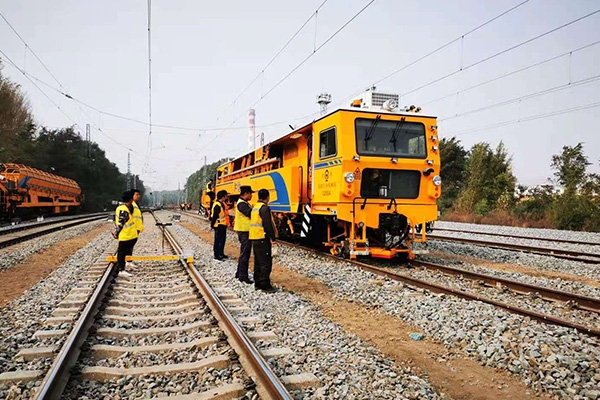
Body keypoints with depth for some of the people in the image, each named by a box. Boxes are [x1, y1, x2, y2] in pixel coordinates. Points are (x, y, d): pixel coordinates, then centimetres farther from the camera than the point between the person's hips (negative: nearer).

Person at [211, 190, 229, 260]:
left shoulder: (223, 204, 10)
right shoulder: (217, 205, -22)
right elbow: (214, 216, -21)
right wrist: (212, 225, -17)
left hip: (223, 225, 10)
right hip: (219, 225, -10)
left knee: (222, 239, 18)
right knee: (218, 240, -1)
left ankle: (221, 254, 30)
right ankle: (216, 255, 7)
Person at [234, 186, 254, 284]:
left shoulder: (244, 203, 16)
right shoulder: (242, 204, -17)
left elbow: (250, 212, 13)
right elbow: (250, 213, -25)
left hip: (245, 231, 11)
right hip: (244, 231, -11)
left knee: (244, 253, 18)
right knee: (245, 254, -6)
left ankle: (239, 273, 27)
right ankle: (243, 276, 0)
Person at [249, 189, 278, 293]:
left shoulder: (255, 207, 15)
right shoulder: (264, 208, -14)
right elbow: (268, 225, -20)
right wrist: (273, 238, -15)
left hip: (254, 238, 10)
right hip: (262, 238, -10)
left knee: (258, 261, 15)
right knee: (266, 262, -5)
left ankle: (258, 284, 21)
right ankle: (265, 286, -3)